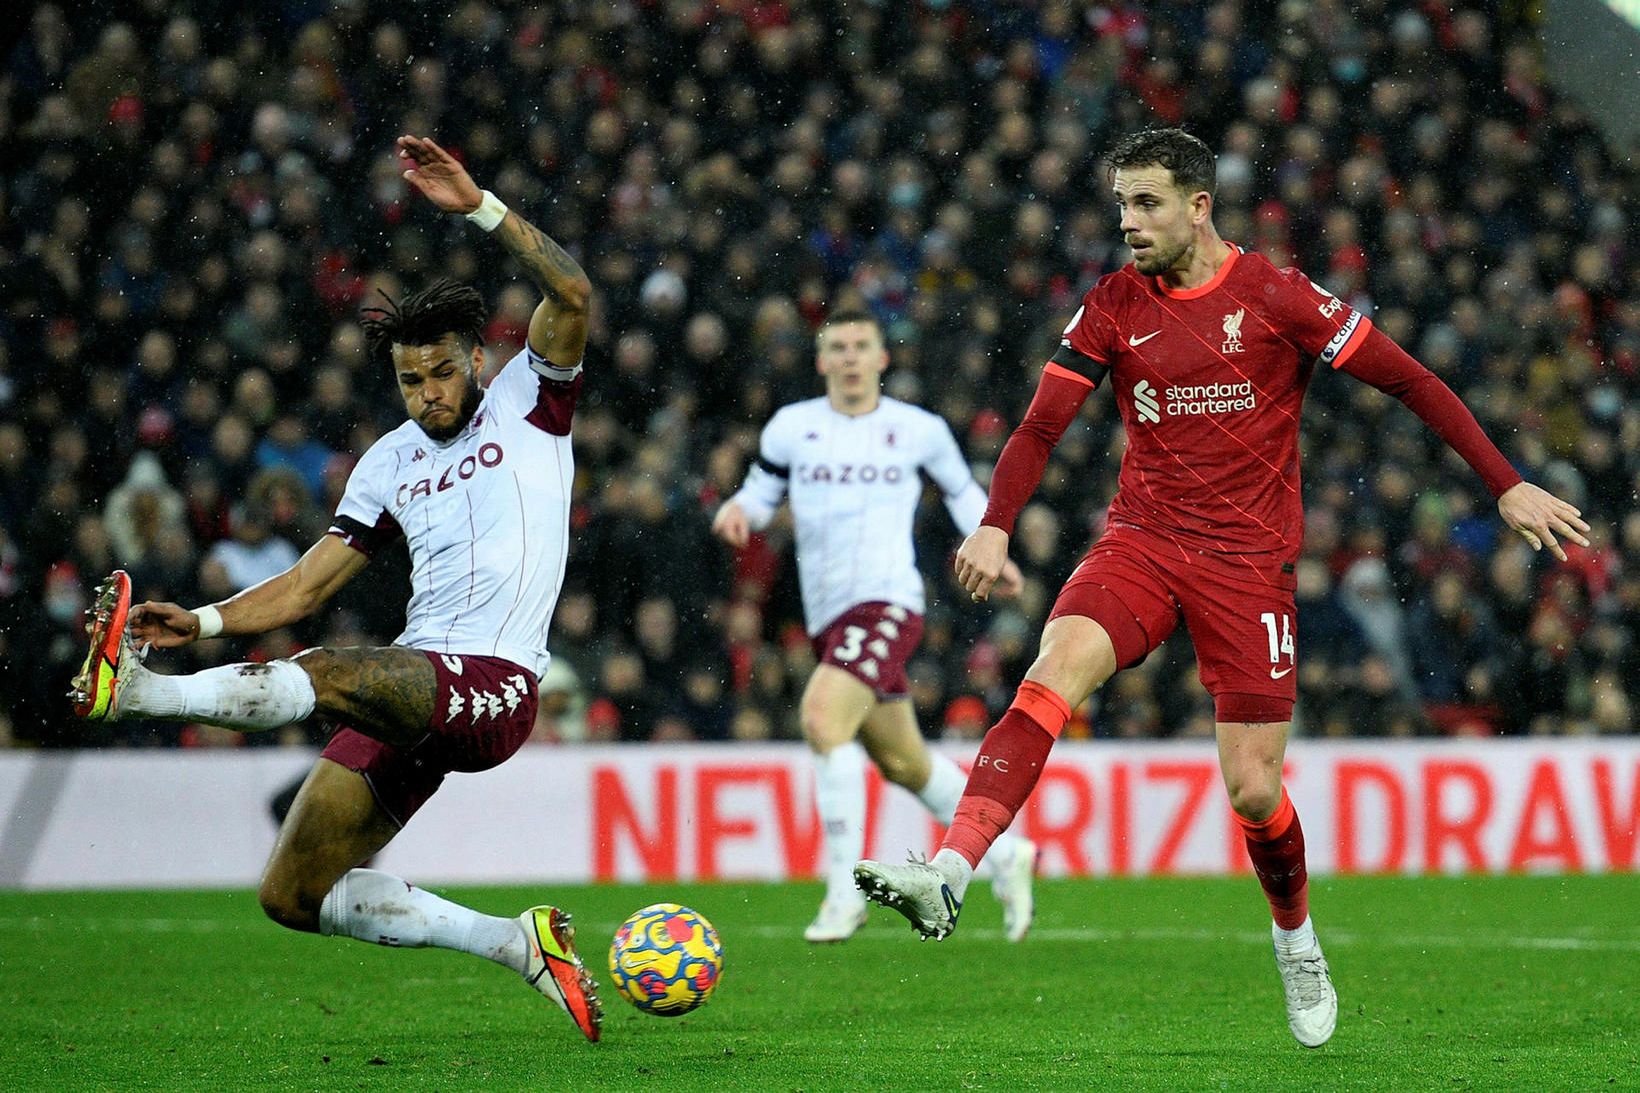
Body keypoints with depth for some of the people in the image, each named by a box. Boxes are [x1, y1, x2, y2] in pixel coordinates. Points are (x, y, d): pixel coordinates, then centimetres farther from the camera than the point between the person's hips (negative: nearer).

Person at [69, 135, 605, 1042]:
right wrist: (203, 620, 1)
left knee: (331, 676, -36)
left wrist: (477, 205, -22)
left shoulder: (528, 403, 4)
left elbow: (571, 295, -14)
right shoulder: (390, 463, 18)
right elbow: (307, 586, 17)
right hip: (407, 695, 8)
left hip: (495, 689, -8)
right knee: (292, 896, 2)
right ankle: (519, 946, 6)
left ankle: (136, 689, -51)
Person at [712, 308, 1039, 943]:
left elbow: (960, 489, 22)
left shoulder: (919, 430, 5)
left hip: (887, 604, -5)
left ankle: (845, 892, -22)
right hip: (828, 618, 5)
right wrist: (739, 510, -7)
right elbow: (761, 491, 16)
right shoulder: (792, 427, 8)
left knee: (822, 719, -27)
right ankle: (1006, 855, 35)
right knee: (903, 763, 14)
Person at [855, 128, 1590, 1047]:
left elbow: (1411, 382, -2)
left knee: (1253, 789, -2)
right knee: (1055, 669, -27)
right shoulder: (1114, 307, 4)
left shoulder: (1276, 297, -6)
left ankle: (1297, 939, 30)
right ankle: (947, 877, -41)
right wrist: (996, 525, -16)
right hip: (1142, 541, 2)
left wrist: (1509, 486, -5)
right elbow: (1042, 426, 2)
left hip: (1249, 560, -2)